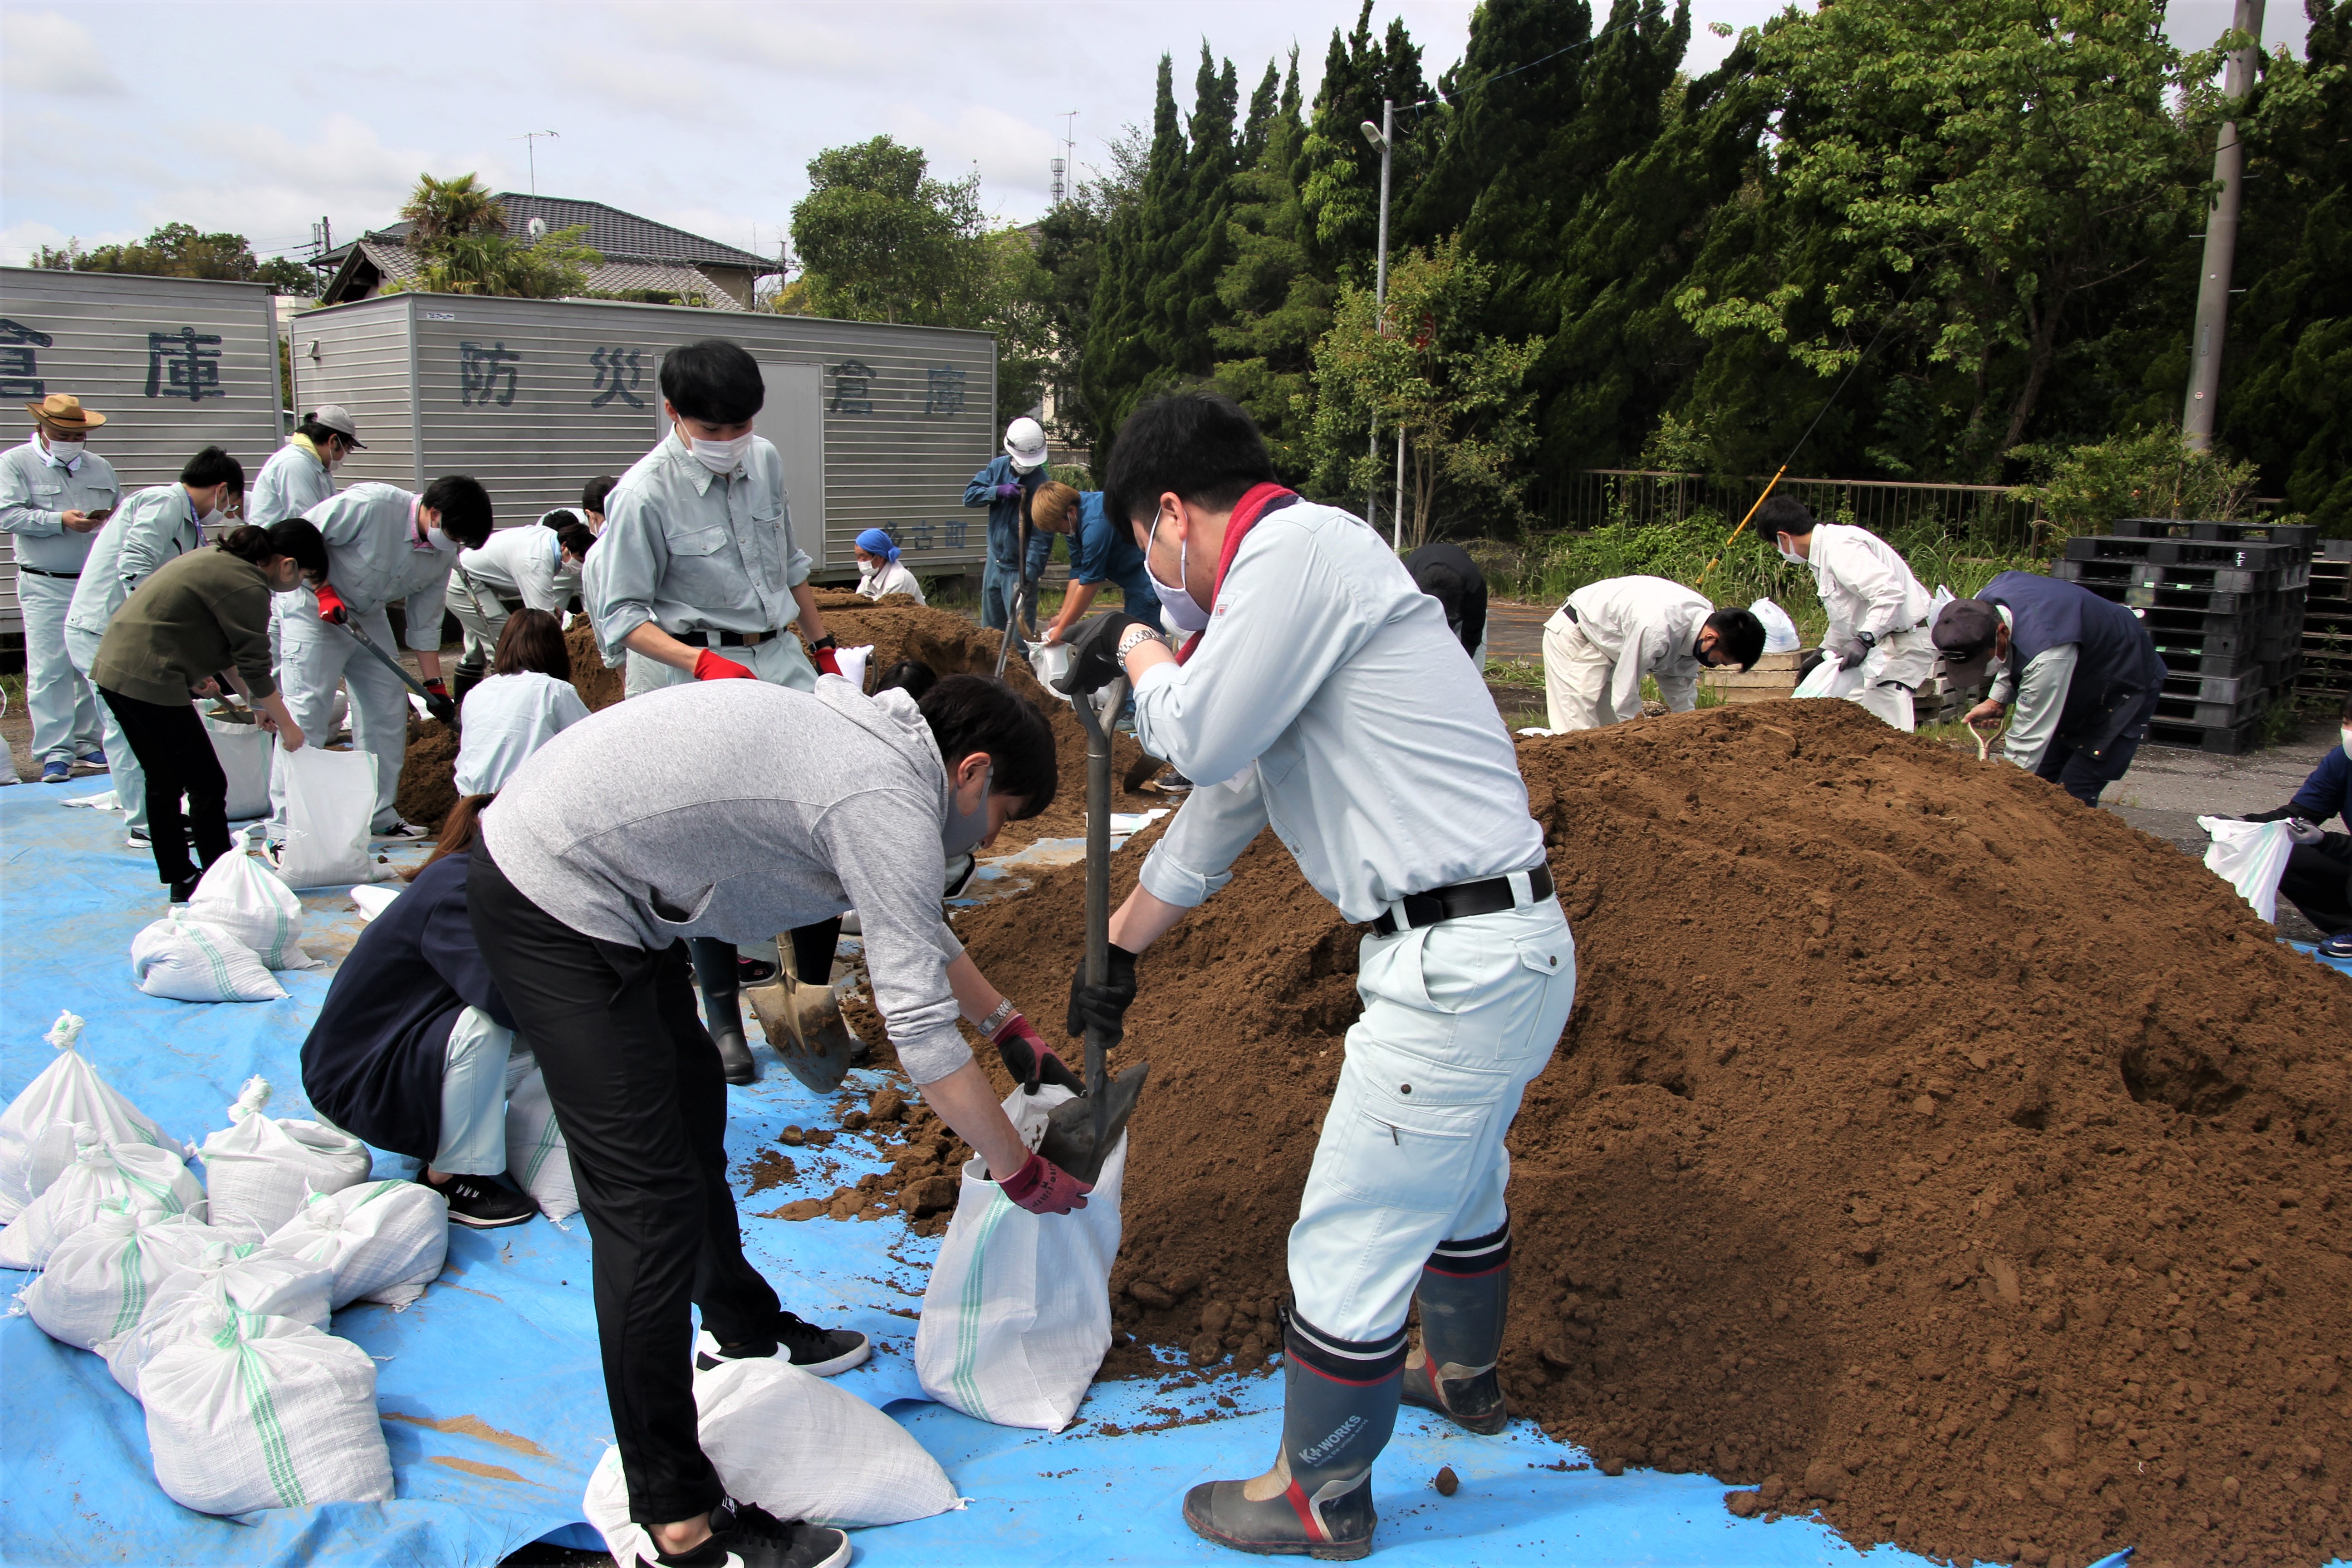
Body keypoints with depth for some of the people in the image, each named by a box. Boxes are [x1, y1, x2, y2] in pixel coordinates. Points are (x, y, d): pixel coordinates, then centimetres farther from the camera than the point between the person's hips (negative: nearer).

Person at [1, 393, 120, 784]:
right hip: (46, 587, -4)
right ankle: (55, 753, -5)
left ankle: (88, 745, 15)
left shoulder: (100, 467, 15)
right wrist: (60, 521, -18)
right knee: (49, 670, -7)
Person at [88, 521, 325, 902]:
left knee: (163, 782, 19)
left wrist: (257, 703, 25)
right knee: (207, 785, -1)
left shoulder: (220, 559, 15)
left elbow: (229, 647, 23)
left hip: (113, 668, 11)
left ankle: (179, 878, 28)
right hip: (149, 681, -11)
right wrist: (286, 724, 1)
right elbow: (255, 668, -11)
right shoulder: (247, 588, -15)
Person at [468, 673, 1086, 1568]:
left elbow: (917, 928, 26)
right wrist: (1024, 1175, -9)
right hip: (552, 906, -11)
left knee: (691, 1109, 24)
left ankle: (742, 1329, 46)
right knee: (649, 1198, -9)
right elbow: (920, 1029, -20)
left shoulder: (874, 745, 10)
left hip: (592, 874, 11)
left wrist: (1012, 1030, 32)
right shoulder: (889, 802, -20)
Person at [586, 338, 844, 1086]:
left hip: (779, 659, 6)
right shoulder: (645, 494, -14)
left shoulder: (765, 461, 5)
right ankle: (723, 1018, 12)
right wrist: (704, 664, -25)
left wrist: (822, 646, 22)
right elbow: (621, 616, -12)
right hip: (691, 676, -5)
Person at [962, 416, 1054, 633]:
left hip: (1019, 568, -6)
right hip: (995, 562, 6)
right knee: (990, 626, 17)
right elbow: (970, 495, -5)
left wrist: (1029, 574, -30)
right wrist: (999, 491, -22)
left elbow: (1042, 537, -22)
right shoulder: (998, 467, -1)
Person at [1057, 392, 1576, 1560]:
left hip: (1456, 969, -10)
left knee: (1349, 1243, 6)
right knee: (1458, 1186, 31)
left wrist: (1133, 652, 3)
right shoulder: (1289, 584, 18)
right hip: (1515, 946, 10)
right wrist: (1117, 953, 33)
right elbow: (1219, 807, 25)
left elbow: (1200, 739, -19)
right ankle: (1462, 1376, 56)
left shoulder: (1300, 545, -14)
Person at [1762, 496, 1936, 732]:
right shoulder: (1824, 553, 14)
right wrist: (1823, 652, 25)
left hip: (1905, 639, -11)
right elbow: (1845, 619, 26)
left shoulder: (1840, 548, -18)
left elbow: (1890, 593, -28)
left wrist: (1864, 641, -31)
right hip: (1883, 639, 11)